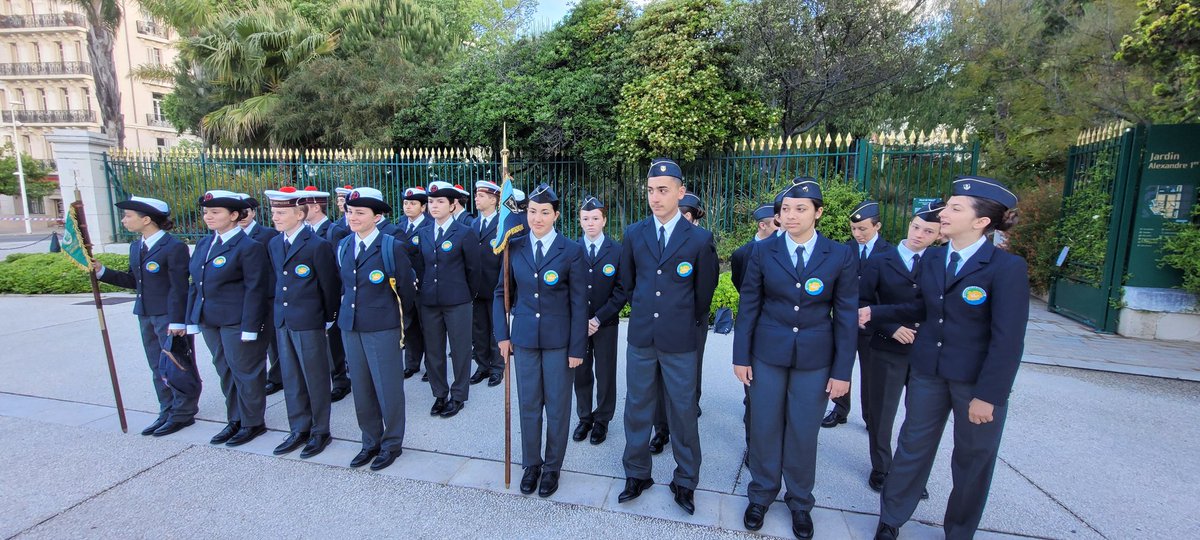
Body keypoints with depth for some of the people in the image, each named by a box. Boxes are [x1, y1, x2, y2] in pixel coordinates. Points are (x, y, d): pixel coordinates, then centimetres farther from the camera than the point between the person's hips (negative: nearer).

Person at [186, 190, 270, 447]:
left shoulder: (249, 247, -14)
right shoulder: (203, 244, 11)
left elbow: (255, 290, -16)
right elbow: (195, 284, 15)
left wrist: (249, 328, -18)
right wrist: (192, 320, 11)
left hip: (237, 322, -8)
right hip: (209, 320, 8)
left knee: (245, 372, 4)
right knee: (225, 371, 17)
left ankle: (252, 423, 20)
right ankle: (235, 420, 32)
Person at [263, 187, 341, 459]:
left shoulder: (318, 245, -14)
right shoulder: (273, 244, 9)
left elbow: (330, 286, -9)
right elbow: (278, 281, 17)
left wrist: (329, 319, -3)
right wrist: (280, 311, 14)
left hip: (309, 323, -7)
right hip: (282, 321, 7)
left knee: (316, 378, 5)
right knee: (291, 378, 15)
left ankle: (320, 432, 19)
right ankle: (299, 430, 29)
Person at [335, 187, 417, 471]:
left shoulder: (393, 247, -11)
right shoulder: (343, 247, 8)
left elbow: (407, 289, -5)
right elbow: (344, 285, 17)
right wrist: (349, 312, 15)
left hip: (383, 328, -6)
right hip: (350, 326, 6)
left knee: (388, 387, 4)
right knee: (361, 388, 15)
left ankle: (392, 443, 23)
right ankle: (370, 441, 32)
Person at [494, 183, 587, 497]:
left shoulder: (571, 251, -8)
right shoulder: (515, 248, 1)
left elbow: (579, 303, -7)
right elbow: (502, 292, 9)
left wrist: (577, 348, -8)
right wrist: (502, 334, 3)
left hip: (558, 340, -2)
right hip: (524, 338, 3)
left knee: (557, 406, 10)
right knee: (528, 404, 13)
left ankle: (552, 466, 30)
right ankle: (531, 464, 33)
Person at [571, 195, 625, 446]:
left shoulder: (617, 250, -4)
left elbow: (621, 291, -6)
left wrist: (598, 319, -13)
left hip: (606, 324, -1)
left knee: (605, 375, 9)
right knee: (581, 373, 12)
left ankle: (602, 420, 27)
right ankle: (584, 418, 30)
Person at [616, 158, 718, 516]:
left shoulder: (700, 239, -7)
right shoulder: (634, 234, 1)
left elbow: (704, 293, 3)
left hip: (680, 340, -2)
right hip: (641, 338, 3)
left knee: (683, 412, 10)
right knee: (637, 408, 13)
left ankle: (685, 482, 30)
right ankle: (637, 474, 33)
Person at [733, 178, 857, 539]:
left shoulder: (841, 257, -4)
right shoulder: (763, 252, -3)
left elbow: (846, 316, -1)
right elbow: (748, 306, -1)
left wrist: (842, 371, -2)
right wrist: (741, 356, -2)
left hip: (814, 358, 0)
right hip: (767, 354, 0)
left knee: (803, 432, 11)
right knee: (764, 427, 11)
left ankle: (800, 502, 35)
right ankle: (761, 494, 33)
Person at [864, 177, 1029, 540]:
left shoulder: (1007, 267, -16)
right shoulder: (931, 259, 2)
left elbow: (1008, 341, -17)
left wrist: (987, 395, -18)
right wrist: (875, 313, 5)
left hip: (977, 379, -4)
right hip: (927, 370, 4)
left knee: (972, 460, 15)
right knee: (913, 447, 14)